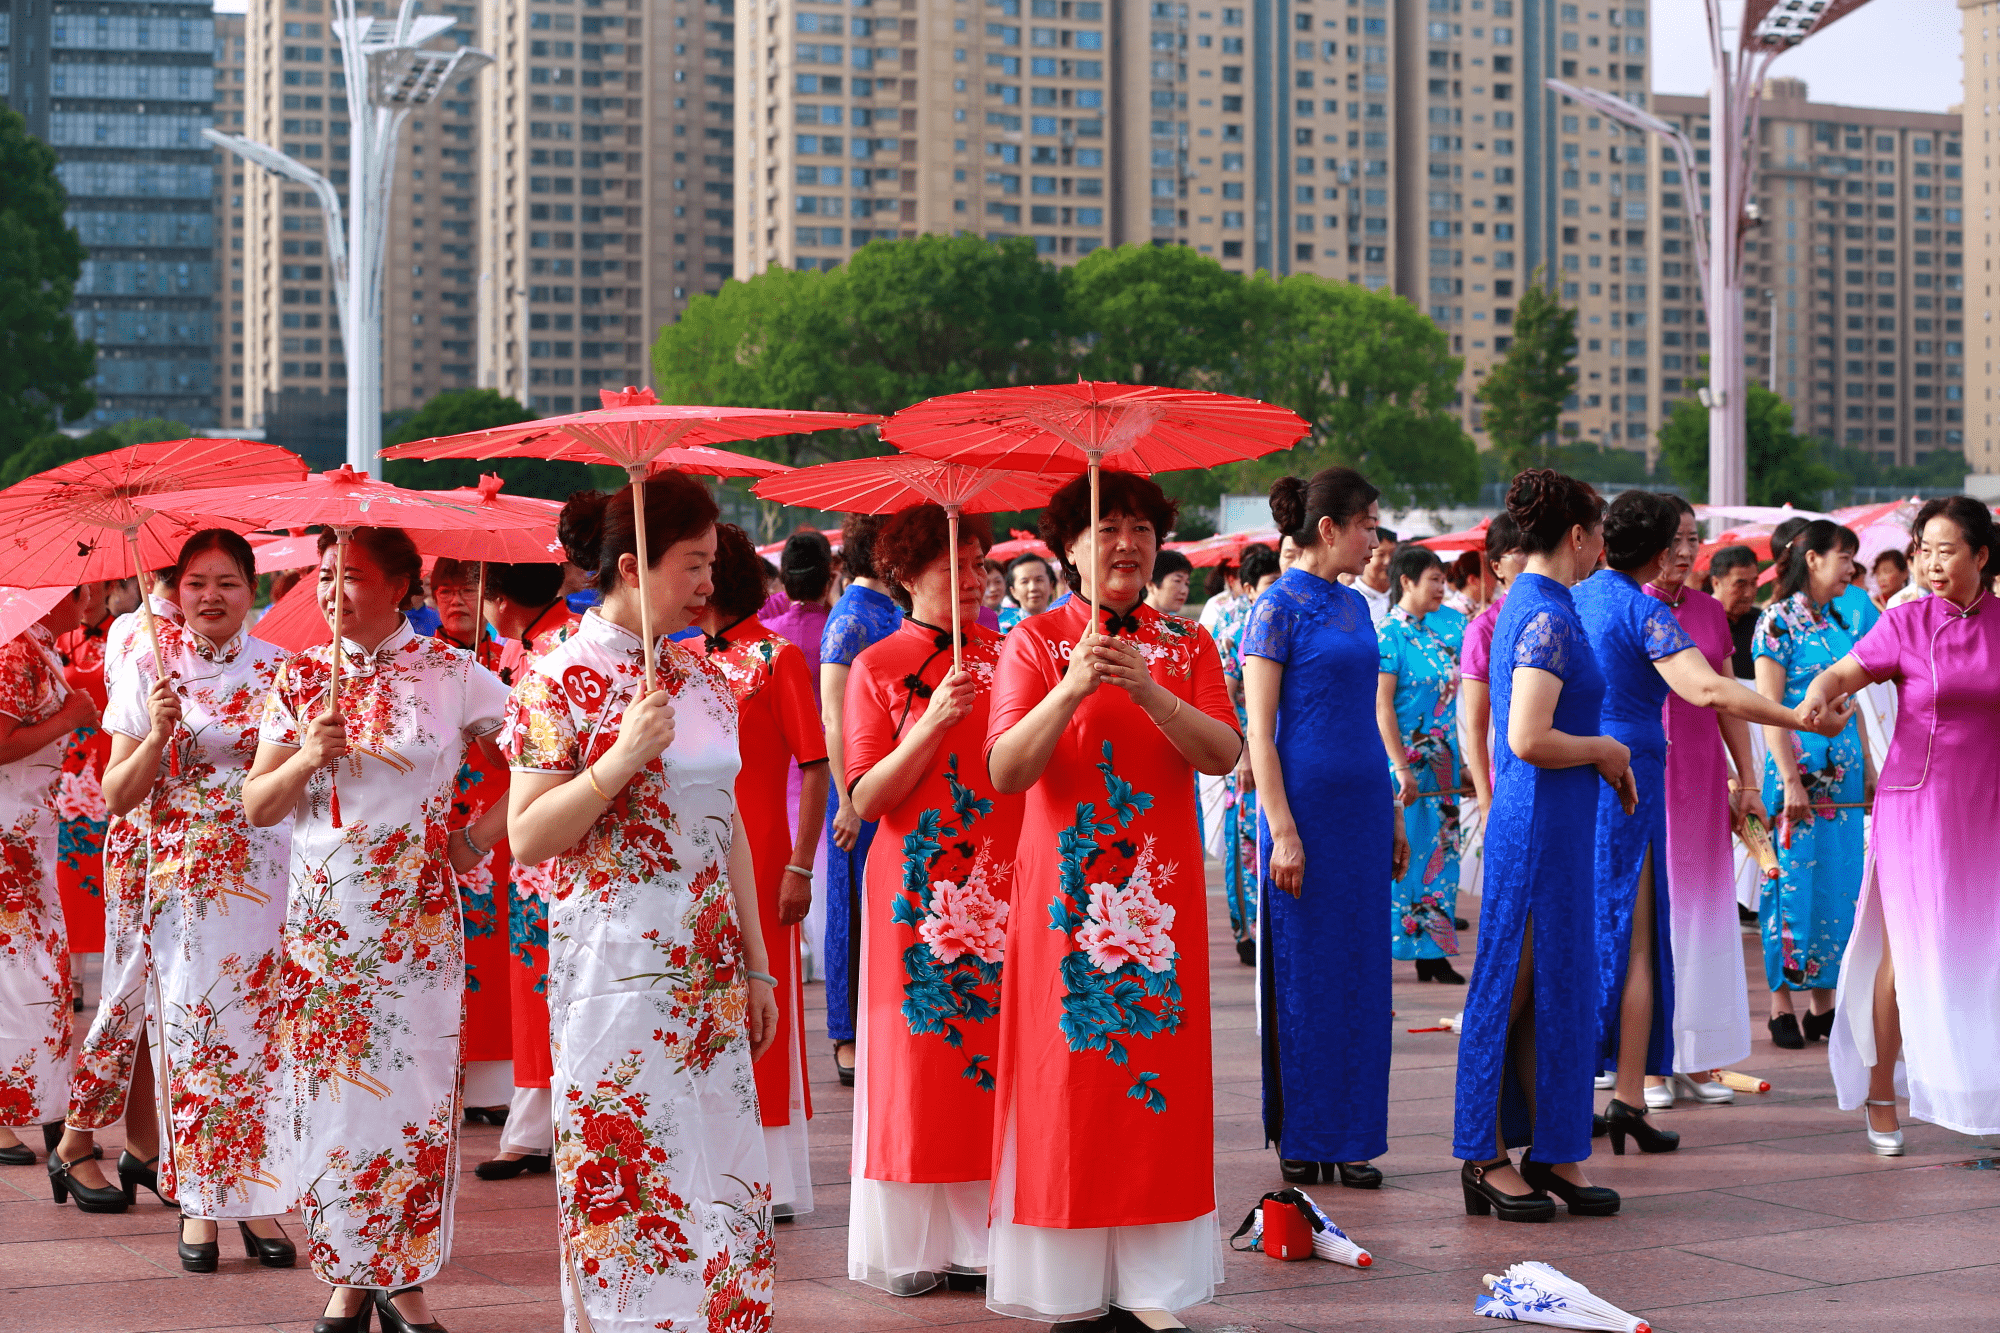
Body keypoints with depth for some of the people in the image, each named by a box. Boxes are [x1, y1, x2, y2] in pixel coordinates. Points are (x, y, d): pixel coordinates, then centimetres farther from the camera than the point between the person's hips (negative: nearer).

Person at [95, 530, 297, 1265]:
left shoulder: (279, 670, 4)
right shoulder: (150, 670, 2)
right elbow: (117, 797, 1)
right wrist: (159, 734, -14)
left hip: (267, 879, 1)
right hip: (181, 878, 0)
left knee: (262, 1027, 0)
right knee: (190, 1029, 0)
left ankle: (256, 1197, 10)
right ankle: (198, 1202, 10)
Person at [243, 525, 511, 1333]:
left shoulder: (450, 675, -4)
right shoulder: (298, 681, 6)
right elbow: (256, 807, 5)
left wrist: (480, 836, -5)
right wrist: (307, 758, -13)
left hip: (416, 923, -3)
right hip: (321, 923, 3)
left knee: (413, 1091, -1)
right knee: (329, 1091, 4)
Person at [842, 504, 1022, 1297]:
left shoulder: (1004, 656, 9)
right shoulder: (877, 668, 1)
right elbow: (867, 797, -7)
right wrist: (933, 721, -17)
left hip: (1001, 881, 2)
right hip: (918, 887, -2)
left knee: (995, 1055, 1)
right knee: (918, 1060, 1)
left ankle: (983, 1234, 9)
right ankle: (913, 1245, 8)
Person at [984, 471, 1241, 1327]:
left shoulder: (1186, 645, 8)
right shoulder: (1036, 641, 1)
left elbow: (1223, 753, -7)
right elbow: (1005, 771, -11)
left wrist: (1147, 689, -21)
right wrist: (1073, 690, -25)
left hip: (1158, 888, 2)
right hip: (1065, 889, -2)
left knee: (1156, 1075, 1)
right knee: (1067, 1075, -3)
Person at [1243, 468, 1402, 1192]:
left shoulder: (1354, 606, 13)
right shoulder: (1279, 607, -9)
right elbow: (1259, 730, -12)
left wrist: (1392, 813, 17)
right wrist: (1281, 830, -17)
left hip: (1362, 805, 7)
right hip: (1306, 805, -7)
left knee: (1360, 973, 8)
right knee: (1303, 975, 1)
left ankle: (1349, 1137, 15)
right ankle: (1300, 1140, 10)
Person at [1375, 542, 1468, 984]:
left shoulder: (1447, 624, 9)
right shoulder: (1388, 634, -10)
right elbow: (1381, 706, -15)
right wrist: (1400, 766, -20)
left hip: (1440, 761, 7)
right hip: (1403, 760, -7)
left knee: (1440, 853, 7)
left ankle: (1432, 952, 12)